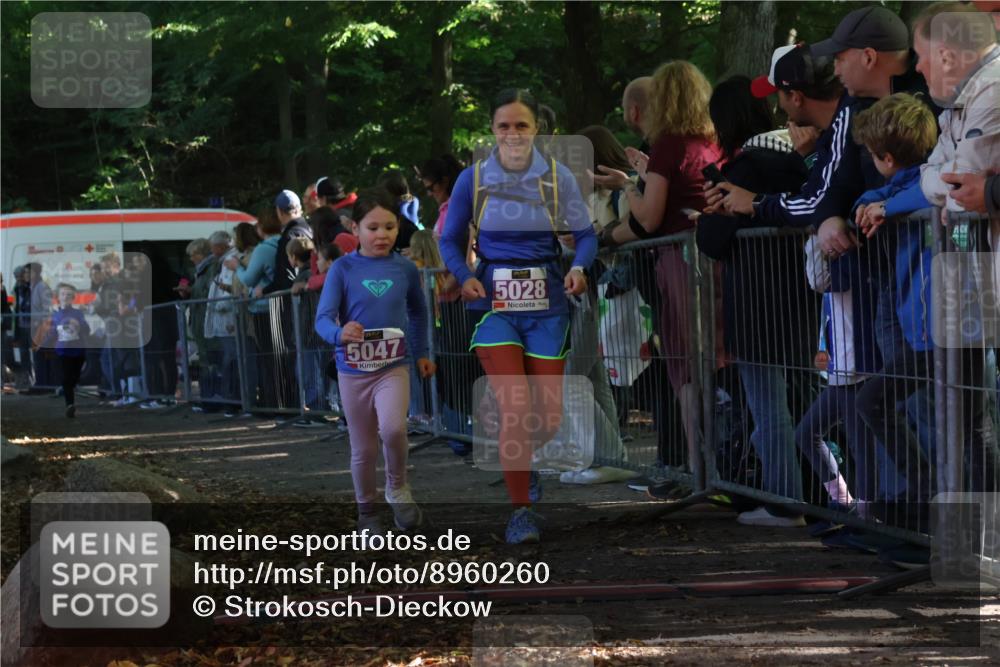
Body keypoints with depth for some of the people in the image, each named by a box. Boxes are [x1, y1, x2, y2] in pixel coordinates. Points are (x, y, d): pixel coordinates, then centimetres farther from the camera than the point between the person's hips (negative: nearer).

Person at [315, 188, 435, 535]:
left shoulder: (405, 268, -1)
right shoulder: (343, 268, -8)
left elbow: (418, 311, 18)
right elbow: (323, 318, -16)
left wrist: (421, 352, 22)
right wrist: (340, 334, -37)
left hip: (393, 366, 0)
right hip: (353, 370, 0)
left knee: (393, 429, -24)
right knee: (363, 448, 8)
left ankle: (397, 487, 3)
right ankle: (366, 511, 28)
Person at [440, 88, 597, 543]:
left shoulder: (557, 178, 1)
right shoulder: (472, 180, 1)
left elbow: (585, 234, 7)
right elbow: (450, 240, 9)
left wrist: (579, 268, -14)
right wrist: (464, 276, -11)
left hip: (547, 305, 2)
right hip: (495, 304, -1)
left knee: (549, 418, 3)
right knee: (515, 409, -16)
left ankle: (522, 458, 40)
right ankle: (521, 510, -2)